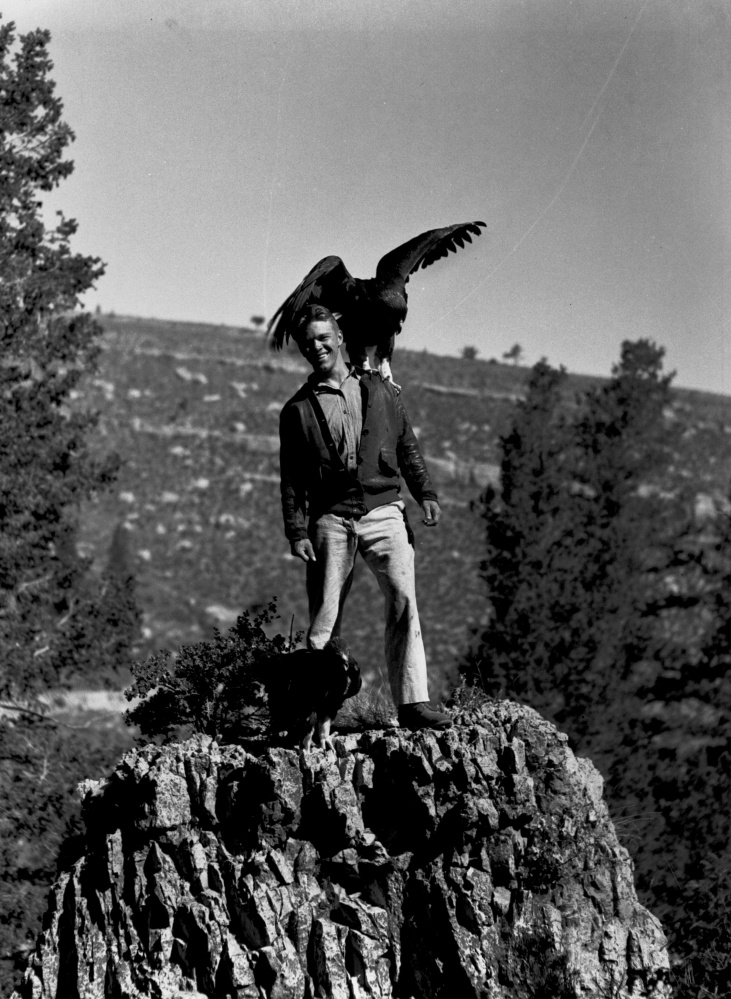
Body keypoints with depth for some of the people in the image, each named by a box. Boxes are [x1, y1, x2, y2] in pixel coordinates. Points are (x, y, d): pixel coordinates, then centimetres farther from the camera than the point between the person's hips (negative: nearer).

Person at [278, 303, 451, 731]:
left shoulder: (380, 390, 14)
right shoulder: (298, 409, 10)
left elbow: (408, 448, 17)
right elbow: (291, 479, 9)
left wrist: (426, 493, 4)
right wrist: (297, 531, 0)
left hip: (383, 511, 1)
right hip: (331, 519, 0)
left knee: (404, 599, -14)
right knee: (325, 615, -3)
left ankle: (413, 703, -16)